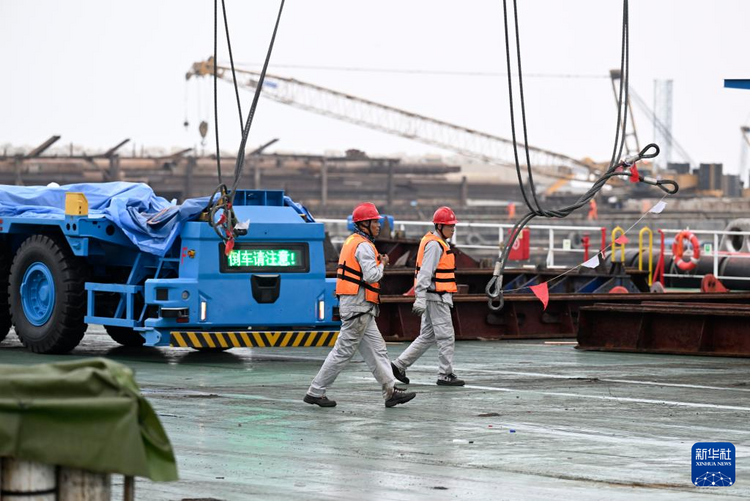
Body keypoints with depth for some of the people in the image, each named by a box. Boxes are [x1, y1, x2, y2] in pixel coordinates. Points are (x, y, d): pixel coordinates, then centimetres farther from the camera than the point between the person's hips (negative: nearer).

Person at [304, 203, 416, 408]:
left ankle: (391, 391, 7)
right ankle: (315, 392, -1)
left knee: (376, 350, 8)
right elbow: (371, 276, -22)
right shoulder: (363, 245, -14)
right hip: (358, 306, -11)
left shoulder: (352, 241, 17)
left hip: (357, 307, 11)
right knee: (344, 351, -5)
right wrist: (382, 264, -3)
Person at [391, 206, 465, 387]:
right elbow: (425, 272, -21)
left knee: (427, 336, 13)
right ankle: (445, 375, 0)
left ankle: (399, 365, 13)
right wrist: (421, 299, -27)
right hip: (436, 297, -10)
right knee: (446, 337, -5)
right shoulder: (434, 245, -14)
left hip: (436, 297, 10)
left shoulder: (436, 243, 17)